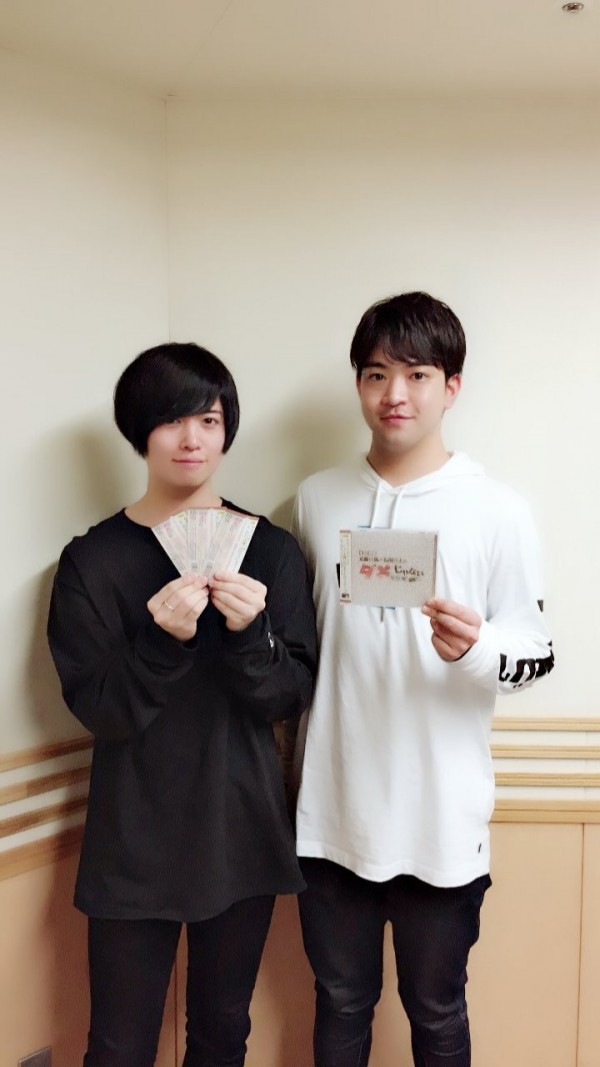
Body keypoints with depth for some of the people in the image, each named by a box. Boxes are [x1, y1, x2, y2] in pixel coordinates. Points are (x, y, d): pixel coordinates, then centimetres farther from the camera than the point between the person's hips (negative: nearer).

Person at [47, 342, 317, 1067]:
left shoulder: (270, 549, 0)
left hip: (242, 834, 2)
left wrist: (251, 633, -21)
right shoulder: (94, 559, -4)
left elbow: (292, 697, -3)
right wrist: (161, 641, -25)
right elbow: (96, 709, -8)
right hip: (134, 841, -1)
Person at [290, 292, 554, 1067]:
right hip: (332, 811, 3)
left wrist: (474, 647, -25)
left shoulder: (497, 511, -8)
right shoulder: (317, 499, 3)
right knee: (340, 1005, 19)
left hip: (441, 821, -3)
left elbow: (536, 653, -4)